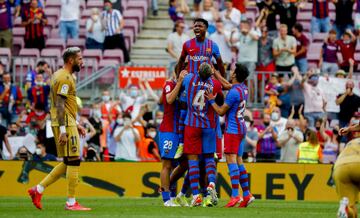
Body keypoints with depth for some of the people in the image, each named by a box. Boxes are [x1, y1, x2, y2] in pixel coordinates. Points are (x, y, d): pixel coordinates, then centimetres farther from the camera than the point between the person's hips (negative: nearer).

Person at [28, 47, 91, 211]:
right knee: (73, 161, -6)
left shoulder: (60, 76, 19)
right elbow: (60, 105, -19)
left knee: (68, 163, 13)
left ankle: (38, 190, 13)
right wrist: (63, 130, -23)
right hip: (65, 125, -10)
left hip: (68, 123, 10)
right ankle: (71, 202, -4)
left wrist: (76, 125, 25)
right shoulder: (64, 78, -13)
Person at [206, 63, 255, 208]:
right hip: (241, 128, 9)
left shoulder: (234, 92, -17)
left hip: (232, 129, -9)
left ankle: (235, 196, -21)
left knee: (231, 160, -12)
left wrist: (211, 101, 2)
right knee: (238, 161, 12)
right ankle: (246, 195, 12)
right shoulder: (243, 88, 10)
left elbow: (221, 111, -11)